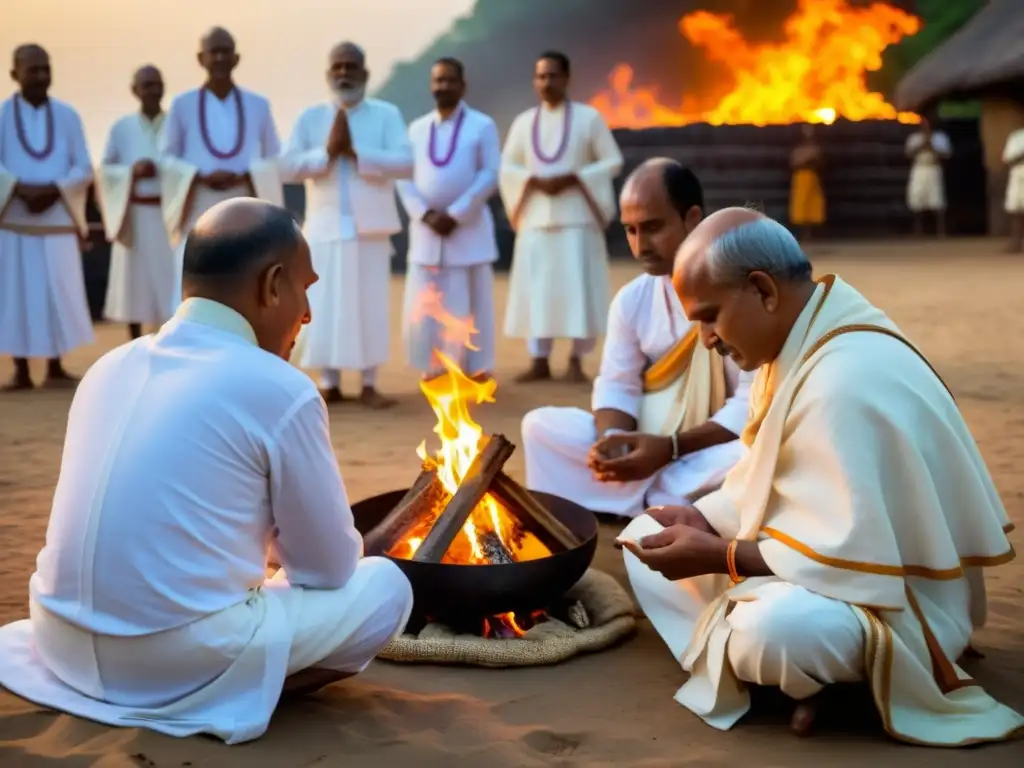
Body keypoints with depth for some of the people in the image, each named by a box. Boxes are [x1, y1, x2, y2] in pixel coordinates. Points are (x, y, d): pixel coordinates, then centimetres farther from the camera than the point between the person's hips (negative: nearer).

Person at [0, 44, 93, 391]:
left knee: (59, 294, 1)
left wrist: (54, 189, -14)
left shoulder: (67, 115, 6)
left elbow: (84, 168, 2)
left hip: (57, 219, 1)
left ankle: (55, 369, 11)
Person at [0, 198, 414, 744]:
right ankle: (231, 697, -1)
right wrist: (279, 537, 23)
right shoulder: (279, 389, -11)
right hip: (179, 661, -7)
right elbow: (331, 566, 0)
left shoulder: (111, 366, 10)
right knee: (384, 585, 10)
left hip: (63, 646, 7)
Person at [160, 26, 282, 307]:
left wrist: (243, 176, -11)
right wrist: (201, 177, -14)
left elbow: (275, 160, 8)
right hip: (199, 215, -1)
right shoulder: (182, 105, 5)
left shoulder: (258, 105, 9)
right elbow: (166, 158, 4)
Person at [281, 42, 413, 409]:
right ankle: (329, 384, 11)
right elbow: (288, 166, -2)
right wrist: (327, 151, -14)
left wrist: (356, 150, -15)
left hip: (370, 226, -1)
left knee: (370, 305, 2)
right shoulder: (310, 117, 7)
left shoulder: (387, 114, 3)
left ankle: (368, 385, 9)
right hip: (326, 226, 1)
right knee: (325, 306, 2)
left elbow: (405, 163, -10)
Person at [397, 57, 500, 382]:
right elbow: (404, 177, 6)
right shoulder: (417, 129, 12)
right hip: (425, 230, 3)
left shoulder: (482, 125, 1)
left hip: (468, 228, -3)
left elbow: (490, 175, -7)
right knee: (424, 306, 2)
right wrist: (426, 214, -10)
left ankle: (476, 370, 8)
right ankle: (433, 369, 12)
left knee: (470, 304, 0)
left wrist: (455, 214, -14)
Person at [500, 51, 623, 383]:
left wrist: (572, 178, -13)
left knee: (578, 288, -4)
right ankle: (539, 360, 8)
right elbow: (506, 168, 10)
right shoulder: (523, 122, 9)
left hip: (577, 217, -3)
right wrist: (533, 180, -9)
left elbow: (613, 162, -2)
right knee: (536, 288, 1)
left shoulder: (589, 117, 1)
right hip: (536, 218, 3)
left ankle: (576, 360, 4)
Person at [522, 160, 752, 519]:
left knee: (749, 458, -38)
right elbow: (616, 385, 6)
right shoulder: (631, 298, 4)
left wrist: (671, 448, -26)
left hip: (713, 451, -5)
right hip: (643, 445, 5)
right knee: (541, 425, -9)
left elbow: (754, 404, -18)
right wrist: (612, 437, -17)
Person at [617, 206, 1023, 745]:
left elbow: (852, 551, -30)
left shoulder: (847, 382, -30)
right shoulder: (800, 339, 1)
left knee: (770, 631, -41)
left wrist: (717, 555, -22)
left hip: (890, 597, -10)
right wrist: (705, 519, -6)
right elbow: (772, 480, 12)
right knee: (646, 541, 7)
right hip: (827, 556, 10)